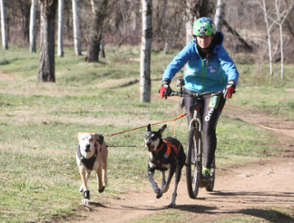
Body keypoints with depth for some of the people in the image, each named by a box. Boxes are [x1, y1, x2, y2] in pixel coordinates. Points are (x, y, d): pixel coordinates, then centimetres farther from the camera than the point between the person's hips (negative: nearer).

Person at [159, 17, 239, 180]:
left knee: (208, 128, -16)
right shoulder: (191, 49, -14)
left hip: (214, 93, -2)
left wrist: (231, 84, -54)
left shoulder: (219, 52, -17)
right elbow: (175, 64, -26)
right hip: (192, 91, 2)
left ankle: (207, 168, -13)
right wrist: (165, 82, -44)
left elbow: (231, 68, -32)